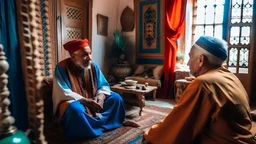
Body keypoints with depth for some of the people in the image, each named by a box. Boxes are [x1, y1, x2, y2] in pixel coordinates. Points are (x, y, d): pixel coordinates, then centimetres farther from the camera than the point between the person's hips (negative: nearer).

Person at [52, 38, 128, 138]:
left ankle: (98, 122, -12)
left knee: (116, 98, -7)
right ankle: (102, 123, -18)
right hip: (73, 101, -5)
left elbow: (104, 86, -1)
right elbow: (64, 93, -23)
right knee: (75, 108, -39)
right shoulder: (62, 67, -17)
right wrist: (84, 101, -31)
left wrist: (100, 97, -22)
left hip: (92, 100, 6)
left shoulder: (93, 66, -3)